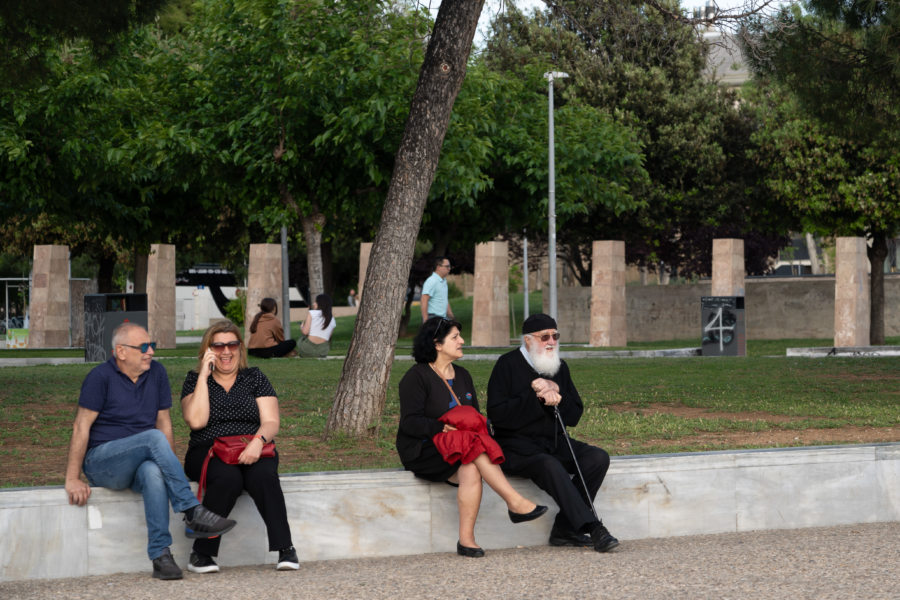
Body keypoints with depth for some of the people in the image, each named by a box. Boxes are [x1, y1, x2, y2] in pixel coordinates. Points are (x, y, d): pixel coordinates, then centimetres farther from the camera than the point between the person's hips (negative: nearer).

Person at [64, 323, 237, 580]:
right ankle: (193, 512, -37)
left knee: (153, 472, -36)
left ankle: (161, 555, -40)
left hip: (140, 461, 3)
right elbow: (81, 427, -9)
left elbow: (164, 421, 11)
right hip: (101, 460, -3)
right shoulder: (101, 377, -6)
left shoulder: (156, 373, 9)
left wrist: (169, 466, -1)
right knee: (154, 438, -32)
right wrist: (72, 479, -14)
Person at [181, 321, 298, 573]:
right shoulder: (194, 380, 10)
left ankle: (285, 549, -32)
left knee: (263, 475, -34)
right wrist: (204, 376, -6)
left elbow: (271, 422, 3)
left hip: (252, 451, 1)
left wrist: (258, 441, -20)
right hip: (208, 454, -1)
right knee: (228, 478, -35)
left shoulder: (254, 378, 14)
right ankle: (201, 554, -27)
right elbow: (196, 421, -8)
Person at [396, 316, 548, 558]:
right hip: (423, 452, -5)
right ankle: (515, 503, -35)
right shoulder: (417, 377, -5)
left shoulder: (462, 376, 17)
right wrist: (444, 427, -26)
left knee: (471, 471, -32)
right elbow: (410, 422, -13)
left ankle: (466, 540, -37)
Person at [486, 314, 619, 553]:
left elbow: (574, 416, 10)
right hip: (517, 446, -6)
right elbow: (497, 416, -13)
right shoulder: (508, 365, -3)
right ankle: (592, 528, -38)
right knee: (549, 466, -36)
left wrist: (556, 395, -10)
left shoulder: (559, 367, 15)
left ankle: (564, 529, -19)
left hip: (554, 443, 7)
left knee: (598, 457, -17)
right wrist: (535, 396, -17)